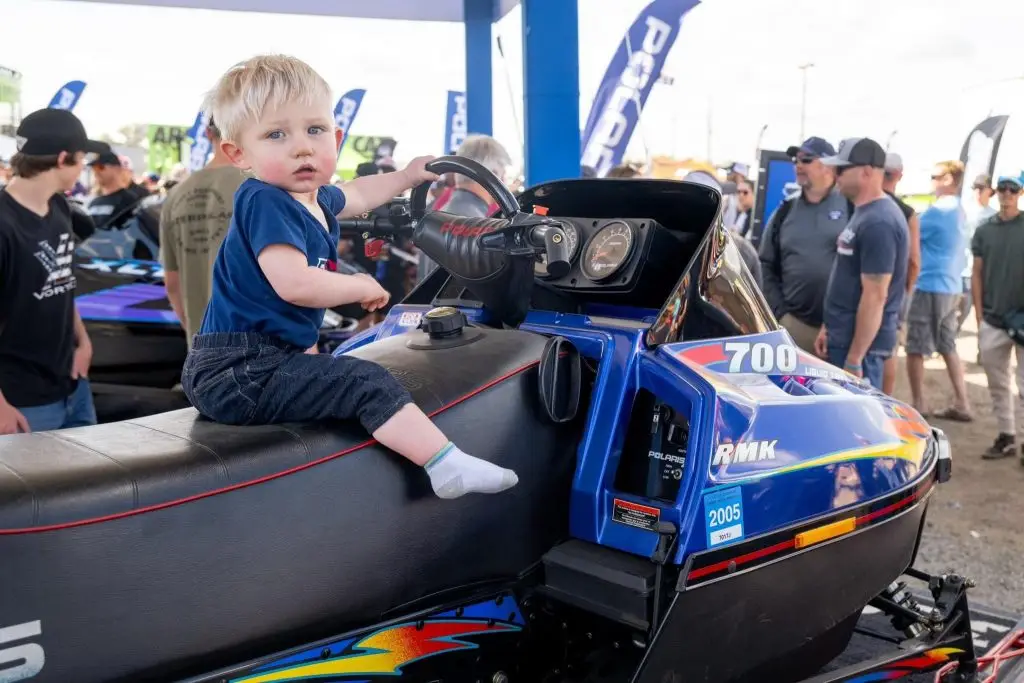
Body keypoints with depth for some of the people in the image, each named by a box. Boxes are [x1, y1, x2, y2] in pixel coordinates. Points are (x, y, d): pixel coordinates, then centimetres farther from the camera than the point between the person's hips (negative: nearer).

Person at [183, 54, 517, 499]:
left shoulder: (314, 197, 11)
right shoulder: (265, 202, -18)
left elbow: (354, 196, 37)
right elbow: (294, 284, -31)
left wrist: (407, 176, 41)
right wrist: (363, 287, -15)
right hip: (237, 372, -11)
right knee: (366, 382, -17)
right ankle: (448, 467, -19)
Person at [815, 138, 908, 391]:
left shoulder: (878, 223, -20)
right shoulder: (864, 214, 12)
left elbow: (875, 296, -22)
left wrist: (854, 359, -21)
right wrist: (829, 327, 19)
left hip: (859, 343, -10)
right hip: (844, 337, 10)